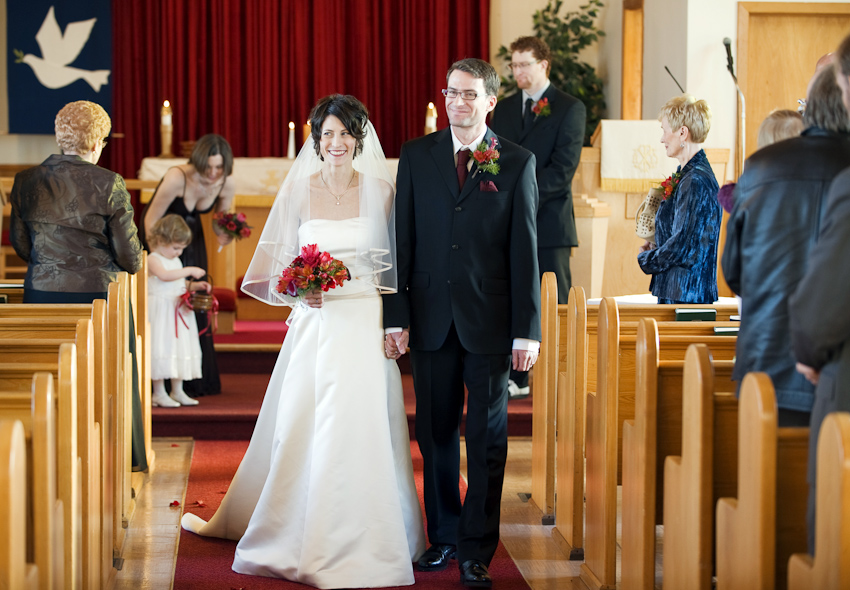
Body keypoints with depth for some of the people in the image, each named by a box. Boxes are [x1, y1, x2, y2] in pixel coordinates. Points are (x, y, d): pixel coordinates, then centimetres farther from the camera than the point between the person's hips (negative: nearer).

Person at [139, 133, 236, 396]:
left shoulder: (227, 184, -18)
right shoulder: (177, 178, -33)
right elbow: (150, 221, -24)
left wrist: (223, 235, -25)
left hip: (190, 234, 5)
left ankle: (196, 381, 14)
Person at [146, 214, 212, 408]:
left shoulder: (176, 261, 15)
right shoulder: (153, 260, -11)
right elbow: (164, 276, -29)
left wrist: (195, 286, 5)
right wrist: (190, 271, -27)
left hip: (179, 311, 8)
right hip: (160, 311, -8)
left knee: (180, 347, 9)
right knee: (161, 348, -7)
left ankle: (177, 391, 17)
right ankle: (159, 393, 0)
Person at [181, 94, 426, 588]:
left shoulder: (380, 189, 3)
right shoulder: (298, 188, 3)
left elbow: (396, 261, 6)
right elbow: (278, 262, 7)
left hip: (366, 325, 0)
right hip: (315, 322, 0)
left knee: (363, 429, -3)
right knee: (300, 430, 1)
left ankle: (360, 541, 11)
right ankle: (291, 534, 17)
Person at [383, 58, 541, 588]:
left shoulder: (518, 162, 0)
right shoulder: (416, 156, 5)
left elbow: (525, 250, -2)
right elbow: (403, 240, 4)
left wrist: (527, 329, -6)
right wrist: (396, 315, -2)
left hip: (490, 320, -2)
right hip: (431, 318, 2)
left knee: (487, 437, 3)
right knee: (436, 432, 10)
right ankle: (443, 535, 24)